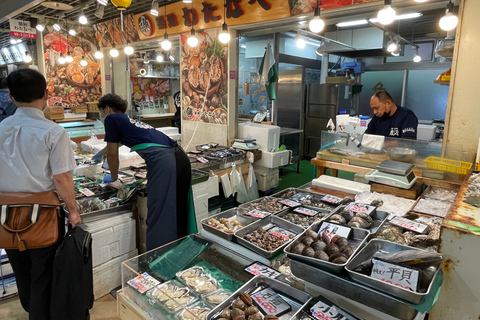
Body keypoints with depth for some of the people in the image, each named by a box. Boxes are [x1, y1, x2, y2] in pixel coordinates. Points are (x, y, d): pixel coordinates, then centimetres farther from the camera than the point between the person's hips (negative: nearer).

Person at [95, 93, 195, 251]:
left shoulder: (111, 119, 10)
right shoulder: (129, 121, 33)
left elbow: (112, 154, 14)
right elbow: (113, 145, 53)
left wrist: (113, 177, 33)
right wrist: (99, 154, 72)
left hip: (162, 161, -9)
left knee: (159, 217, -5)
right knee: (178, 212, 18)